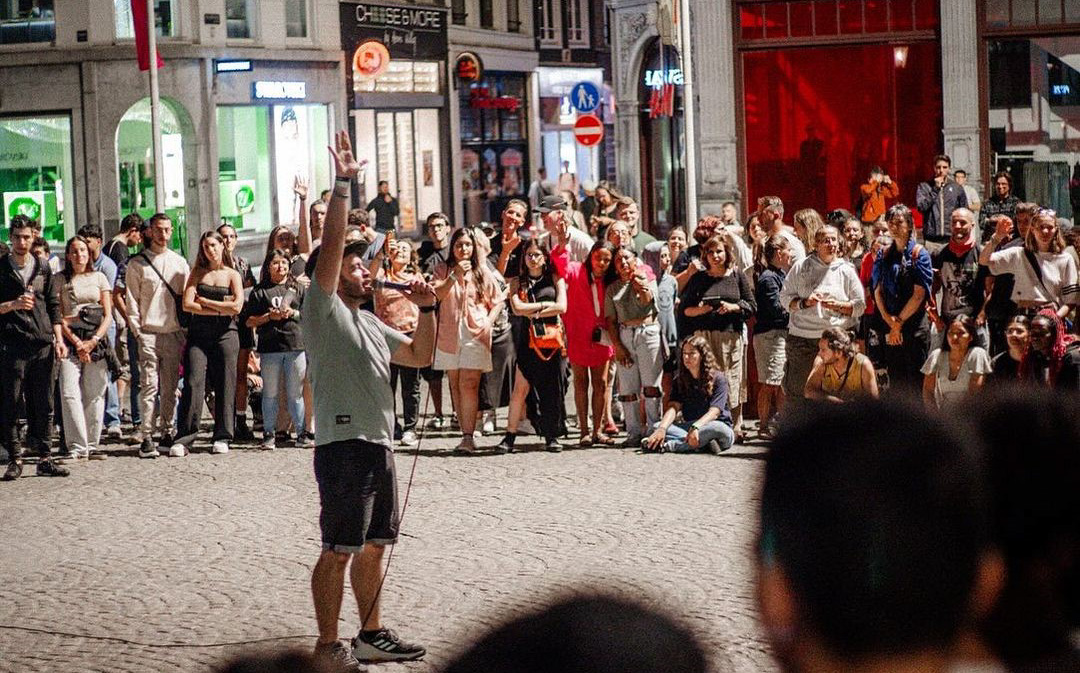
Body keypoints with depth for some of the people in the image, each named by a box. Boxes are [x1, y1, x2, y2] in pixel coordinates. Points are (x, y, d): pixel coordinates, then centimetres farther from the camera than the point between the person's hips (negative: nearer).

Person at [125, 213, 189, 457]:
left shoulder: (180, 263, 13)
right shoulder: (137, 264, 4)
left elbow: (186, 299, 14)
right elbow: (132, 299, 2)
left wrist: (185, 331, 7)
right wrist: (136, 330, -6)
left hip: (174, 334, 3)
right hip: (148, 334, -3)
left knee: (170, 387, 5)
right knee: (149, 385, -8)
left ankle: (167, 433, 12)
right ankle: (147, 438, -9)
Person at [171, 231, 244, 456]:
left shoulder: (232, 275, 8)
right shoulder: (198, 273, 11)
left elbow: (237, 306, -6)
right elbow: (187, 304, -1)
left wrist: (205, 302, -4)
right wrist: (219, 309, -6)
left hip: (225, 334, 0)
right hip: (198, 334, 0)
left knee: (225, 385, -1)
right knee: (193, 383, -9)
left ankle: (222, 438, 7)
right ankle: (183, 440, -10)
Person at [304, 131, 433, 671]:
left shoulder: (369, 324, 21)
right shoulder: (323, 311, -4)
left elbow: (420, 355, 24)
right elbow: (330, 247, -16)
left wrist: (426, 309, 9)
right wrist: (342, 186, -19)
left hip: (378, 445, 9)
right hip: (343, 445, -9)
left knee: (373, 545, 14)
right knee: (338, 551, -6)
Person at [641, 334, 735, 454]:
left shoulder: (718, 378, -6)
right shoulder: (679, 380, 9)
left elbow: (714, 412, -18)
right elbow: (674, 407, -6)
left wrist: (696, 427, -37)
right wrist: (662, 429, -27)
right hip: (688, 428, 4)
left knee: (718, 429, -41)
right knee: (655, 428, -21)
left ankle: (668, 446, -41)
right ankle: (703, 445, -34)